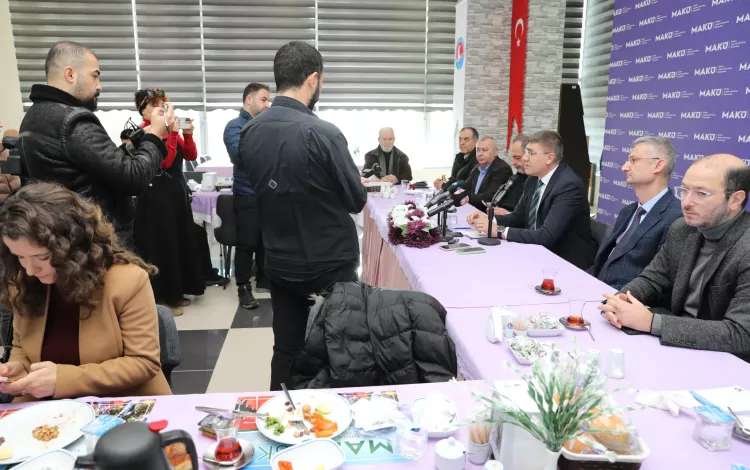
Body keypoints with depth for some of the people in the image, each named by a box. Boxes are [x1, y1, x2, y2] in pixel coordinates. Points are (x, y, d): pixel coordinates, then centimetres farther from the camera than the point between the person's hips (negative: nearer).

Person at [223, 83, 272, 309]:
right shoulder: (235, 126, -7)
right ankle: (244, 288, 10)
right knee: (247, 243, -1)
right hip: (248, 195, -6)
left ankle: (263, 279, 28)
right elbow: (240, 153, -25)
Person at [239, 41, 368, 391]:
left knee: (286, 350, 16)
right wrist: (354, 180, 9)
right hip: (331, 264, -5)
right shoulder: (322, 133, -21)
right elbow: (357, 201, -11)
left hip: (280, 263, 5)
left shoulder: (249, 133, -3)